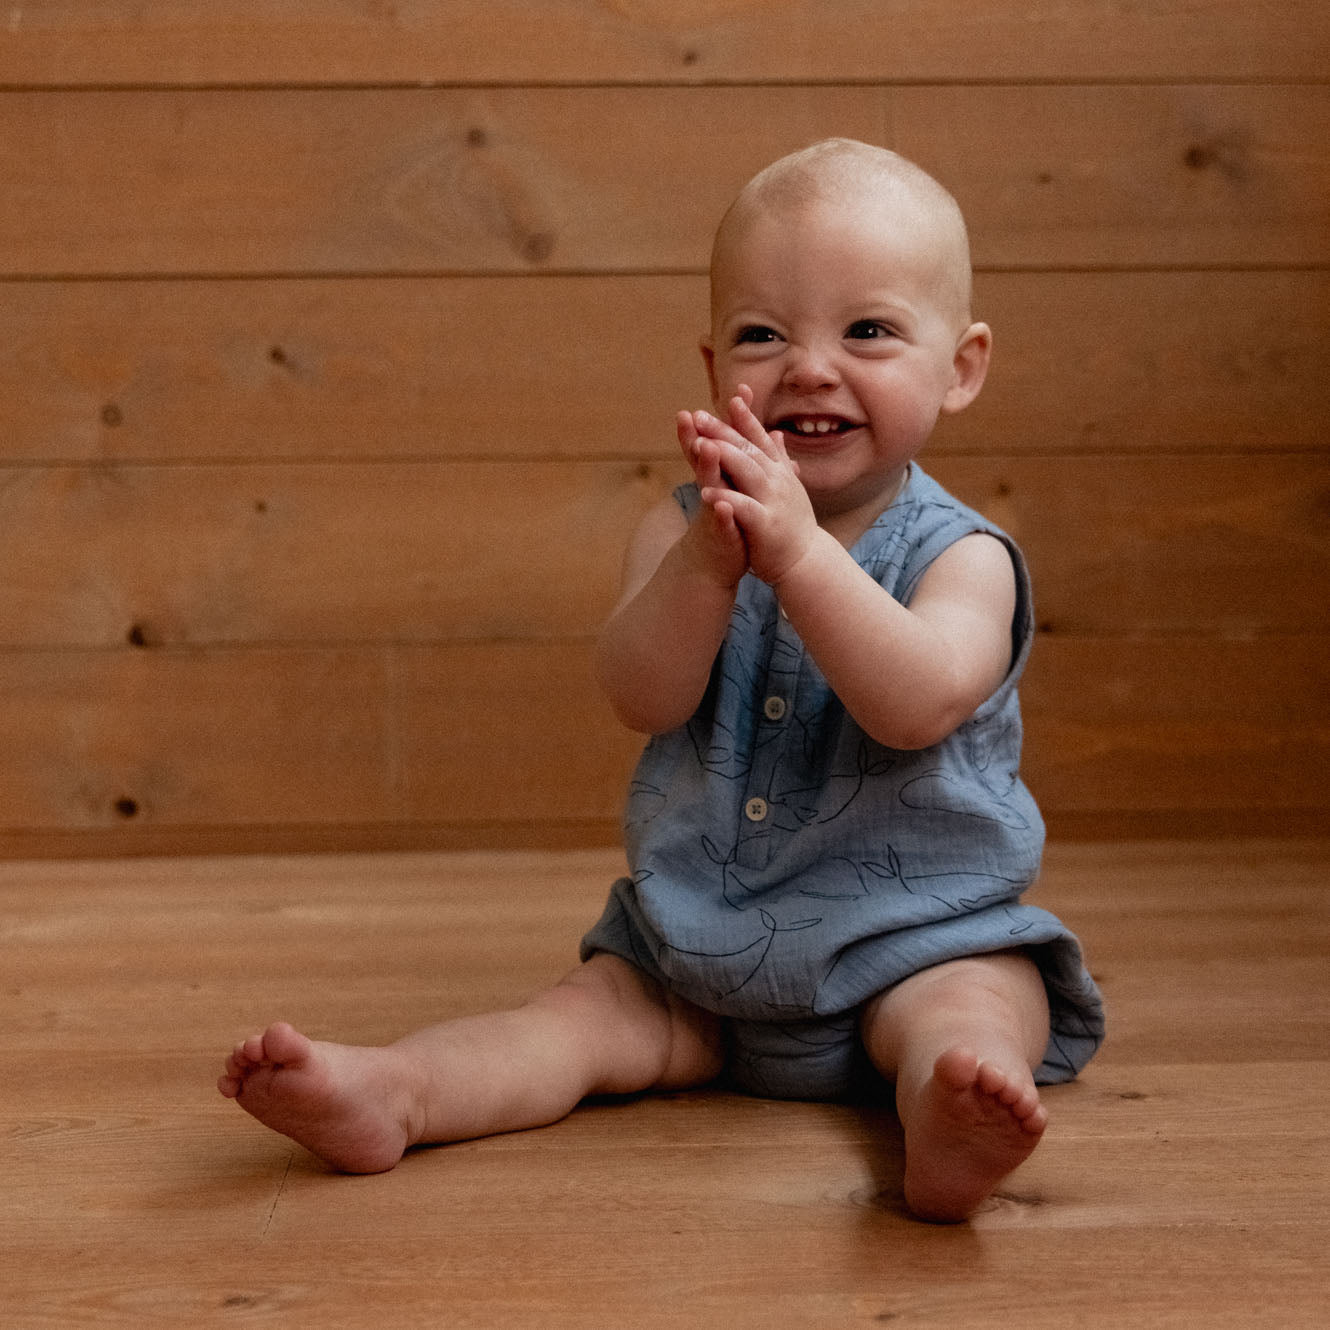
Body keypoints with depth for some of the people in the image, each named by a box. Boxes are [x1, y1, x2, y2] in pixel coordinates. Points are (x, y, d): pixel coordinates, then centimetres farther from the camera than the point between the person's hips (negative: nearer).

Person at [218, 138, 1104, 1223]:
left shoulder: (960, 554, -7)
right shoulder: (683, 530, 2)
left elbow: (918, 703, -28)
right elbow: (642, 696, -16)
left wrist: (798, 551, -35)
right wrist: (708, 560, -33)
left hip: (912, 939, -3)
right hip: (698, 942, 3)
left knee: (967, 1012, -30)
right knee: (594, 1009, -15)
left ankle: (947, 1131, -58)